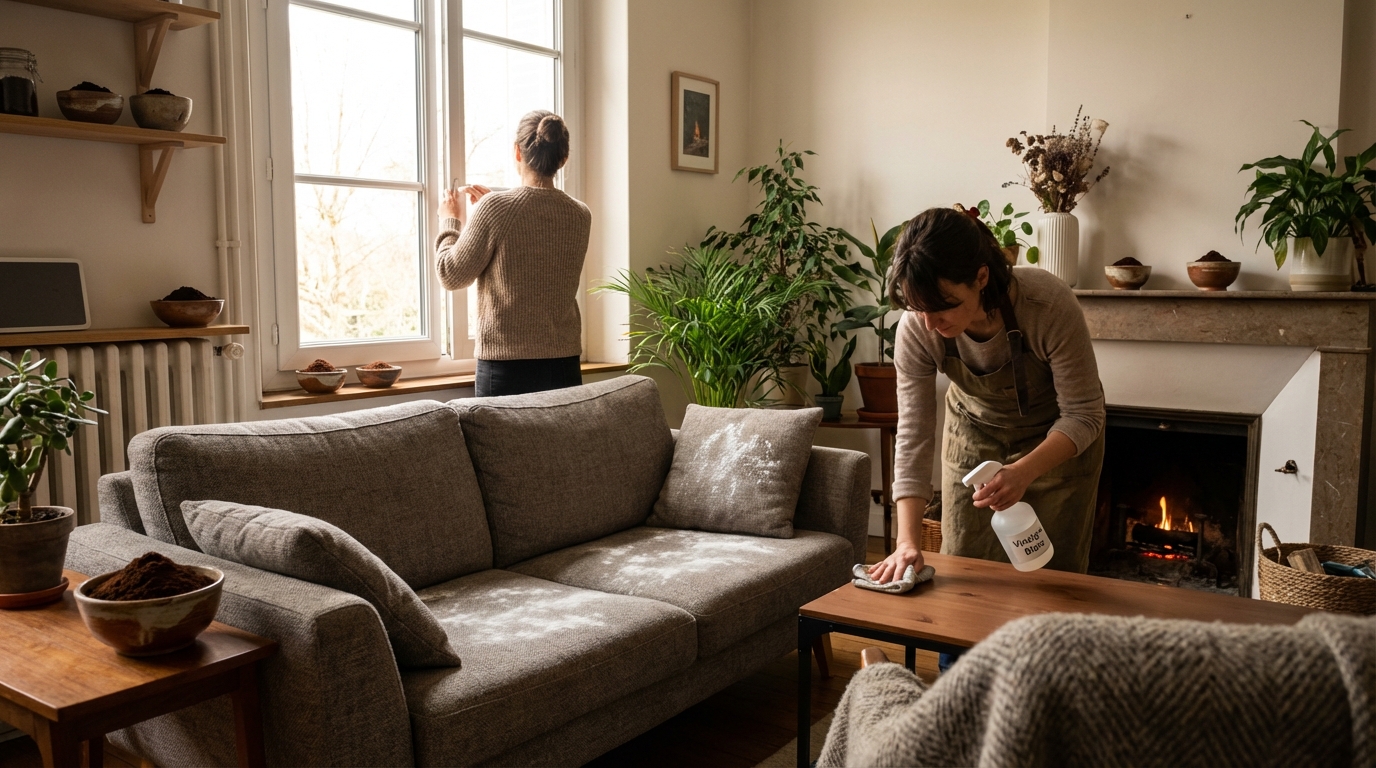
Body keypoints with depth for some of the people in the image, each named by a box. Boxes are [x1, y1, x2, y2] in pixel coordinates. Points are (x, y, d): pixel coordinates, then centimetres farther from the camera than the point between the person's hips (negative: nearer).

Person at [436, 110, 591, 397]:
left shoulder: (496, 208, -12)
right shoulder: (580, 215, 2)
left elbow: (452, 276, -2)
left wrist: (450, 221, 13)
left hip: (506, 364, -4)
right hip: (564, 363, 4)